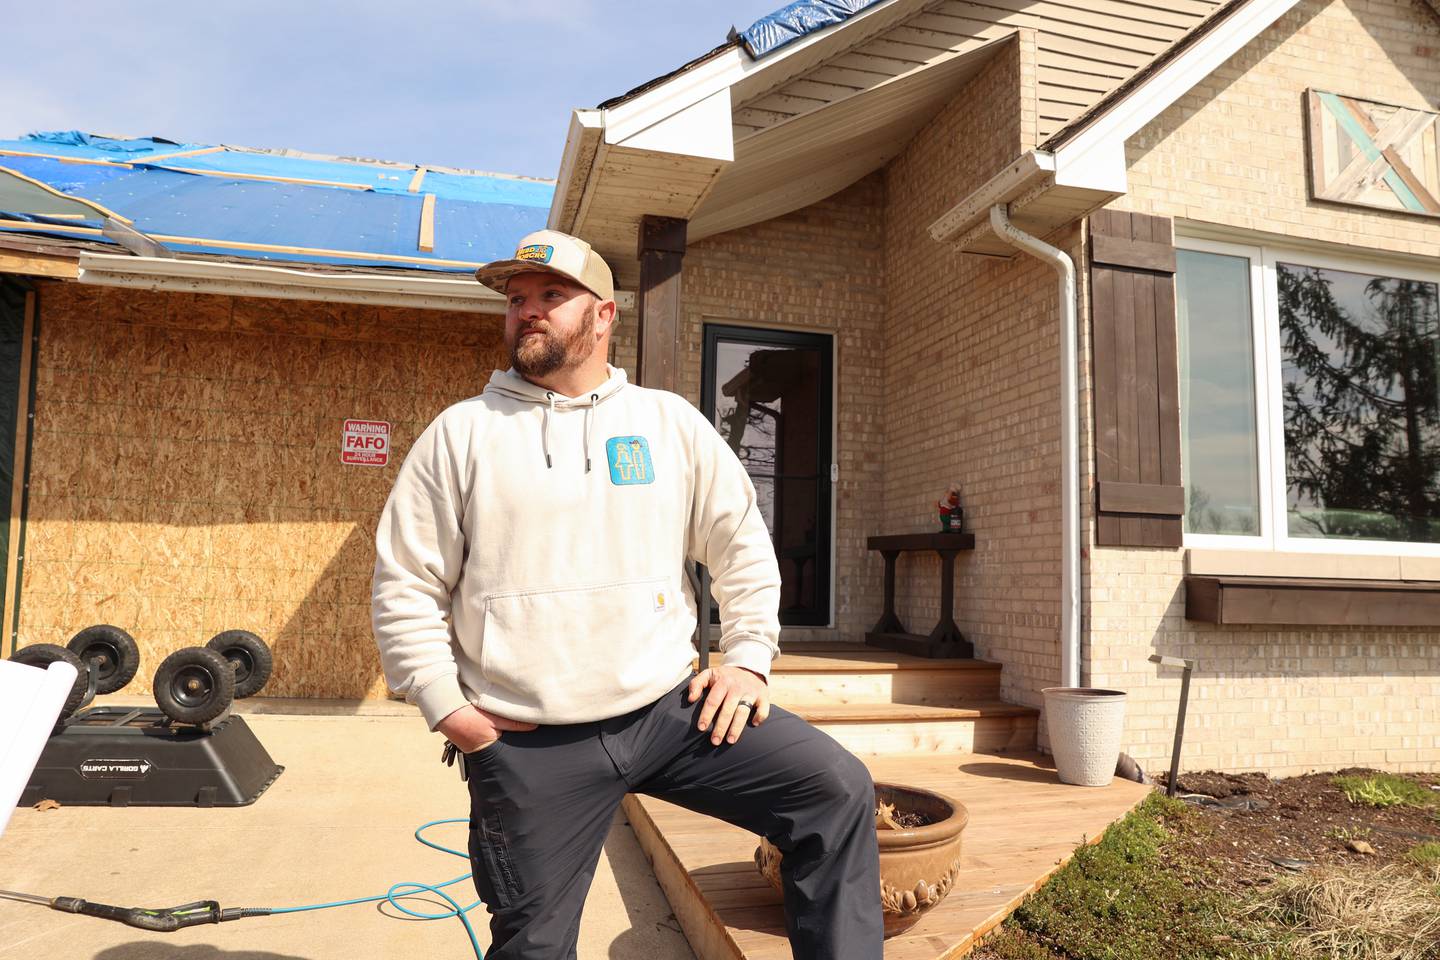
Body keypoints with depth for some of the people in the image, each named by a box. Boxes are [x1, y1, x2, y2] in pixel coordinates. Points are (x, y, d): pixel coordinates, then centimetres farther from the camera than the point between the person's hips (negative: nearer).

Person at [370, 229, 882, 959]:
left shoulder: (672, 422, 6)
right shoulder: (459, 435, 2)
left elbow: (743, 547, 10)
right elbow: (404, 589, 2)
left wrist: (748, 660, 2)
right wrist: (450, 710, -4)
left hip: (671, 708, 2)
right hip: (529, 747, -1)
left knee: (837, 790, -10)